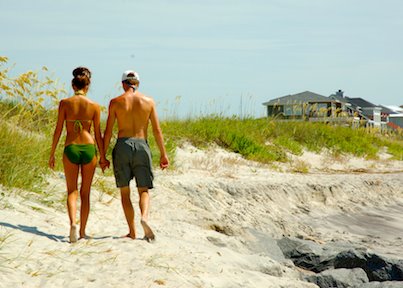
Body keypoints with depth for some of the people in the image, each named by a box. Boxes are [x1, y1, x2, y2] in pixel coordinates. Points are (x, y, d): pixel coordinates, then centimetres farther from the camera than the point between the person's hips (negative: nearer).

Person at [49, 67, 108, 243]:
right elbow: (98, 134, 2)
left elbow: (58, 131, -2)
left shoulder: (65, 103, -3)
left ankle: (73, 223, -17)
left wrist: (52, 154, 7)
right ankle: (82, 231, 15)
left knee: (72, 191, 8)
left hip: (70, 149, -1)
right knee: (85, 192, 12)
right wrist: (103, 157, 11)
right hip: (89, 148, 1)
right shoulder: (94, 106, -1)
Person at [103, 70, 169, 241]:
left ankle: (132, 232, 5)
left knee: (124, 192, 8)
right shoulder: (148, 102, 4)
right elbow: (157, 131, 3)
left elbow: (108, 131, 0)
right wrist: (163, 154, 9)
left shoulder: (116, 102, 1)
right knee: (143, 190, 7)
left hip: (122, 145, -1)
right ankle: (144, 217, -22)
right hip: (141, 146, 1)